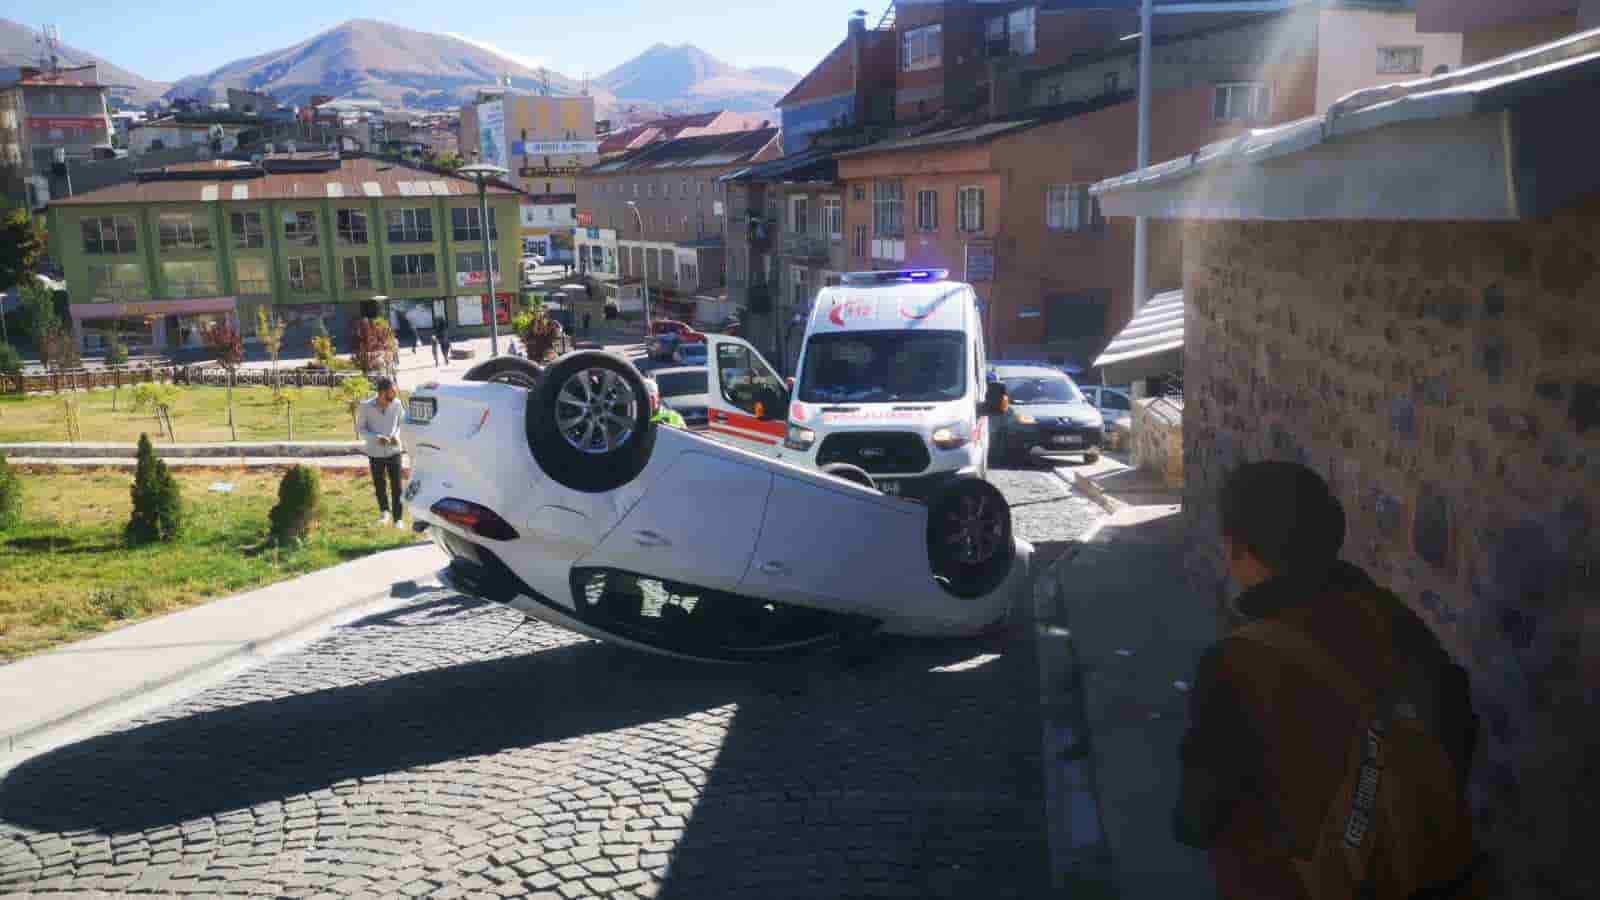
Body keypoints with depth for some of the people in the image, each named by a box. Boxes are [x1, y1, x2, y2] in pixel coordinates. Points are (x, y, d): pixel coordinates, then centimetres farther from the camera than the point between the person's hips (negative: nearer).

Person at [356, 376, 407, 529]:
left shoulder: (396, 403, -12)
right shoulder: (366, 407, -16)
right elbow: (360, 430, -6)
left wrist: (396, 435, -15)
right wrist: (376, 438, -22)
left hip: (394, 451, 0)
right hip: (375, 453, 0)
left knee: (396, 486, -3)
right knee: (379, 485, 14)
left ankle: (398, 518, 9)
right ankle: (384, 510, 40)